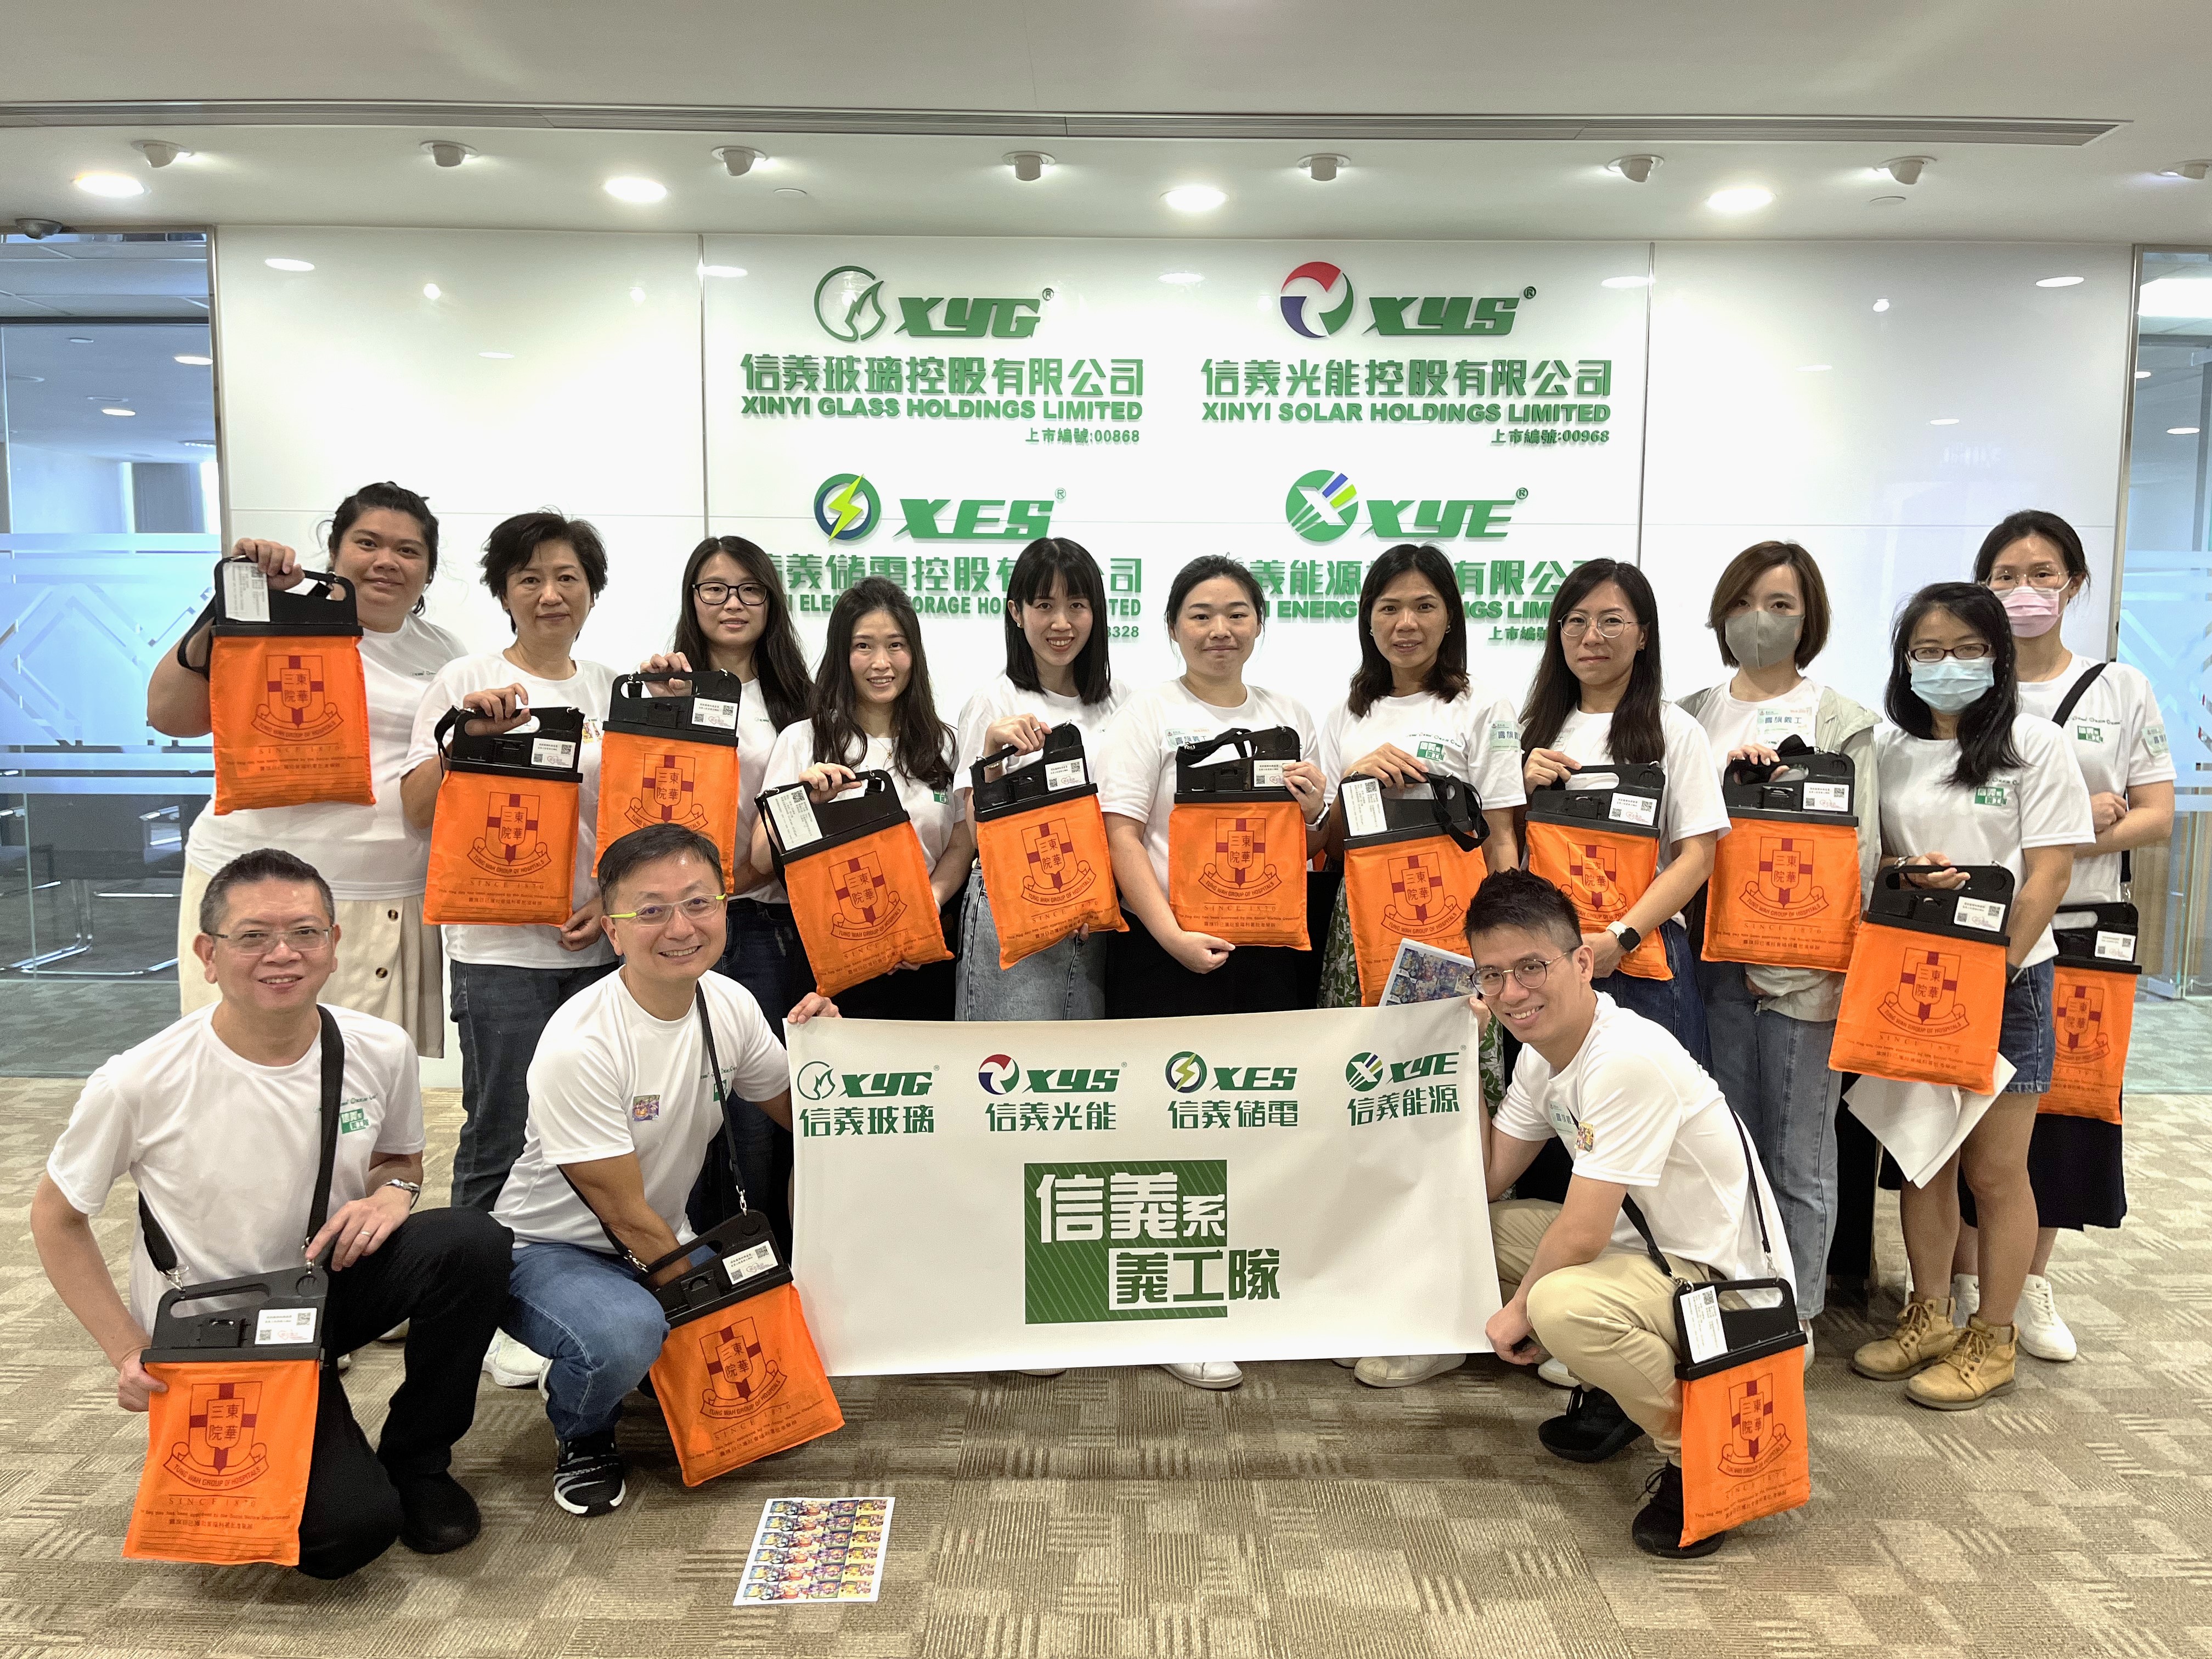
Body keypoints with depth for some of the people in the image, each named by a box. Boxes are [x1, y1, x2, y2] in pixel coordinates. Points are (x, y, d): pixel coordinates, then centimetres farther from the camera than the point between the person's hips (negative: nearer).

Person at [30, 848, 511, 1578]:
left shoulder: (381, 1051, -10)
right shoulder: (140, 1084, -19)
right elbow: (56, 1217, -3)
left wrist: (391, 1193, -14)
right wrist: (130, 1353, -9)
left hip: (333, 1282, 4)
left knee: (471, 1240, -28)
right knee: (346, 1530, -22)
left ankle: (416, 1461, -2)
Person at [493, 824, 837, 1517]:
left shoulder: (731, 1004, -8)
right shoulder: (581, 1045, -27)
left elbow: (799, 1118, 6)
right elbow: (624, 1214, -20)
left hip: (669, 1246, 6)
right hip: (551, 1251, -6)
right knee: (624, 1334, -36)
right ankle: (582, 1439, -1)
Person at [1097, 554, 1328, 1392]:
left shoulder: (1289, 717, 14)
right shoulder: (1147, 713, 0)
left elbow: (1312, 849, 18)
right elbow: (1121, 833, -9)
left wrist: (1315, 812, -5)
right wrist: (1173, 937, -19)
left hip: (1264, 948, 4)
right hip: (1165, 953, -4)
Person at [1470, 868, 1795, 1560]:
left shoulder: (1628, 1060, -28)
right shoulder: (1539, 1055, 1)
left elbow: (1582, 1232, -27)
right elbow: (1486, 1183, 4)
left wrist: (1519, 1308, -9)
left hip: (1729, 1283, -9)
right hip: (1650, 1246, 10)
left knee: (1562, 1303, -35)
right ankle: (1612, 1396, 21)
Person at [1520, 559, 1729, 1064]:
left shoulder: (1674, 731, -3)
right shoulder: (1540, 729, 10)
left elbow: (1697, 856, -9)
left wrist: (1619, 937, -18)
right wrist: (1524, 790, -5)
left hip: (1641, 953, -3)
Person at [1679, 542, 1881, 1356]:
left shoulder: (1843, 722, 3)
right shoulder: (1691, 716, 12)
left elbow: (1861, 849, -1)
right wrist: (1723, 769, -12)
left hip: (1802, 965, -3)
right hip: (1710, 954, 3)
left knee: (1799, 1155, 4)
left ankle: (1796, 1313, 17)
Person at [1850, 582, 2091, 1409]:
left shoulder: (2035, 746, -4)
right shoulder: (1887, 748, 7)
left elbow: (2047, 875, -8)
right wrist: (1906, 874, -13)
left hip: (2005, 978, -3)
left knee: (1994, 1170, 4)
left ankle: (1992, 1340, 17)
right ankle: (1928, 1317, 26)